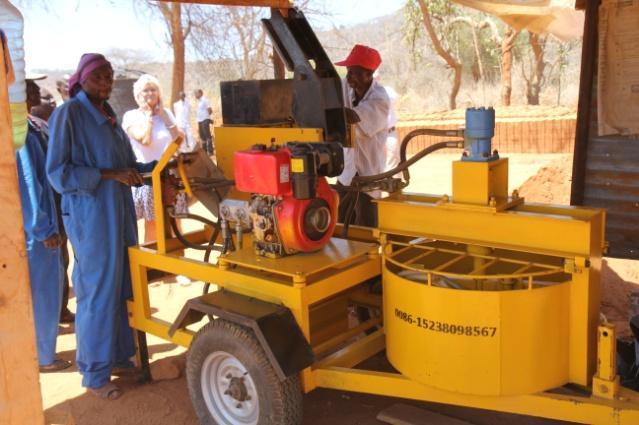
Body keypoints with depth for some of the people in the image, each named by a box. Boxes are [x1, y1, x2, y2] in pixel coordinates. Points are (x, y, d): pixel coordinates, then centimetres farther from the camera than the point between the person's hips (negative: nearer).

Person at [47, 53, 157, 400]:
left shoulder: (107, 115, 14)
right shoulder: (68, 114, -9)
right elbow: (58, 173, -14)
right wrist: (110, 175, -20)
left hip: (120, 211, 7)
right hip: (90, 215, -7)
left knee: (122, 288, 12)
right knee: (98, 293, 0)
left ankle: (118, 356, 28)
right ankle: (95, 374, 14)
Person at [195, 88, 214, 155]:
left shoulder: (204, 100, -9)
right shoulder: (199, 101, 17)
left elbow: (210, 110, -11)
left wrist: (206, 116, 2)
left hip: (205, 120, -9)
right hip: (200, 121, 9)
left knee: (207, 136, -8)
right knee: (202, 137, 11)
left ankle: (210, 151, -8)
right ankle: (204, 151, 16)